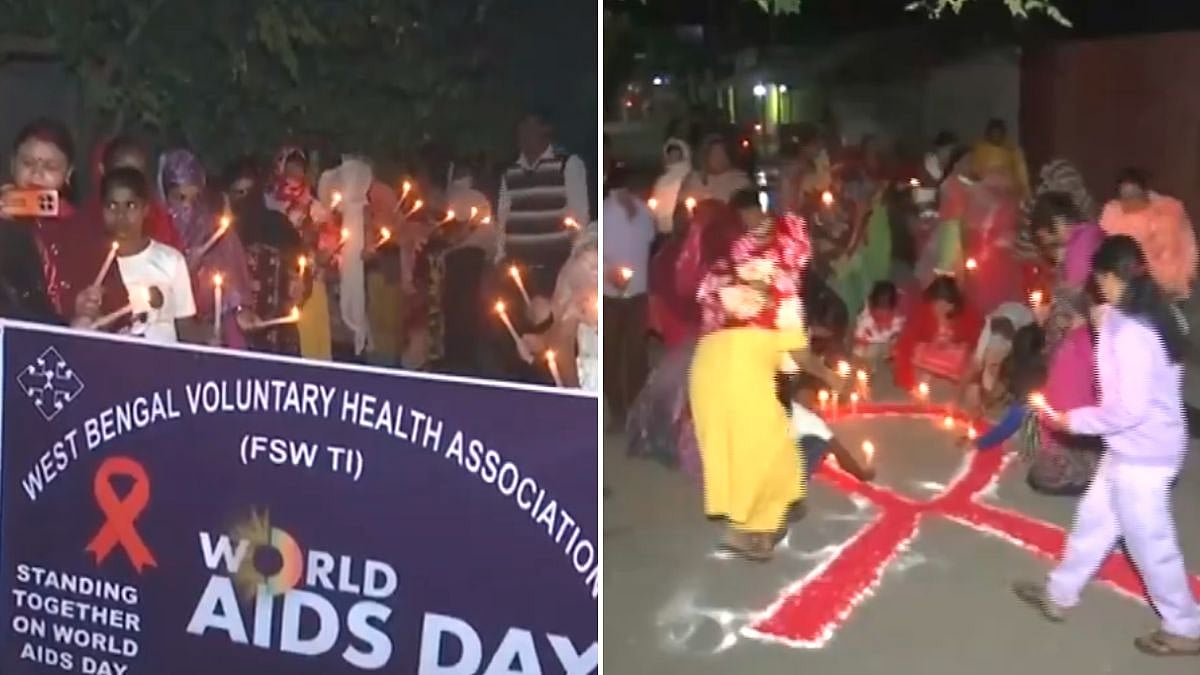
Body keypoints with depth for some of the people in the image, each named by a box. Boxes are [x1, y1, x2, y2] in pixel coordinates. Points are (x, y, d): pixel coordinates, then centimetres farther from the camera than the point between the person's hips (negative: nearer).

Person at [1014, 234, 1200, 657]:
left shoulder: (1130, 333, -26)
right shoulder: (1153, 317, 3)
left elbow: (1129, 409, -27)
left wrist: (1074, 420, -13)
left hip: (1141, 453, -10)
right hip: (1137, 448, 10)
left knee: (1149, 542, 7)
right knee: (1094, 518, 21)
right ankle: (1059, 594, 37)